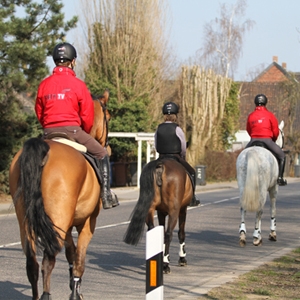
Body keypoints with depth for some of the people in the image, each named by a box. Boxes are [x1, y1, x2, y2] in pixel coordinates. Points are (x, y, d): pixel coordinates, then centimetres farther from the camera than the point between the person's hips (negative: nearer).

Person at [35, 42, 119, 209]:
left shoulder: (44, 85, 8)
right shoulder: (77, 84, -4)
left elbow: (39, 113, 13)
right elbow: (87, 115, -2)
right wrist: (85, 132, 16)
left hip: (49, 132, 4)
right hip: (72, 129, -4)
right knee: (101, 154, 12)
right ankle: (106, 196, 5)